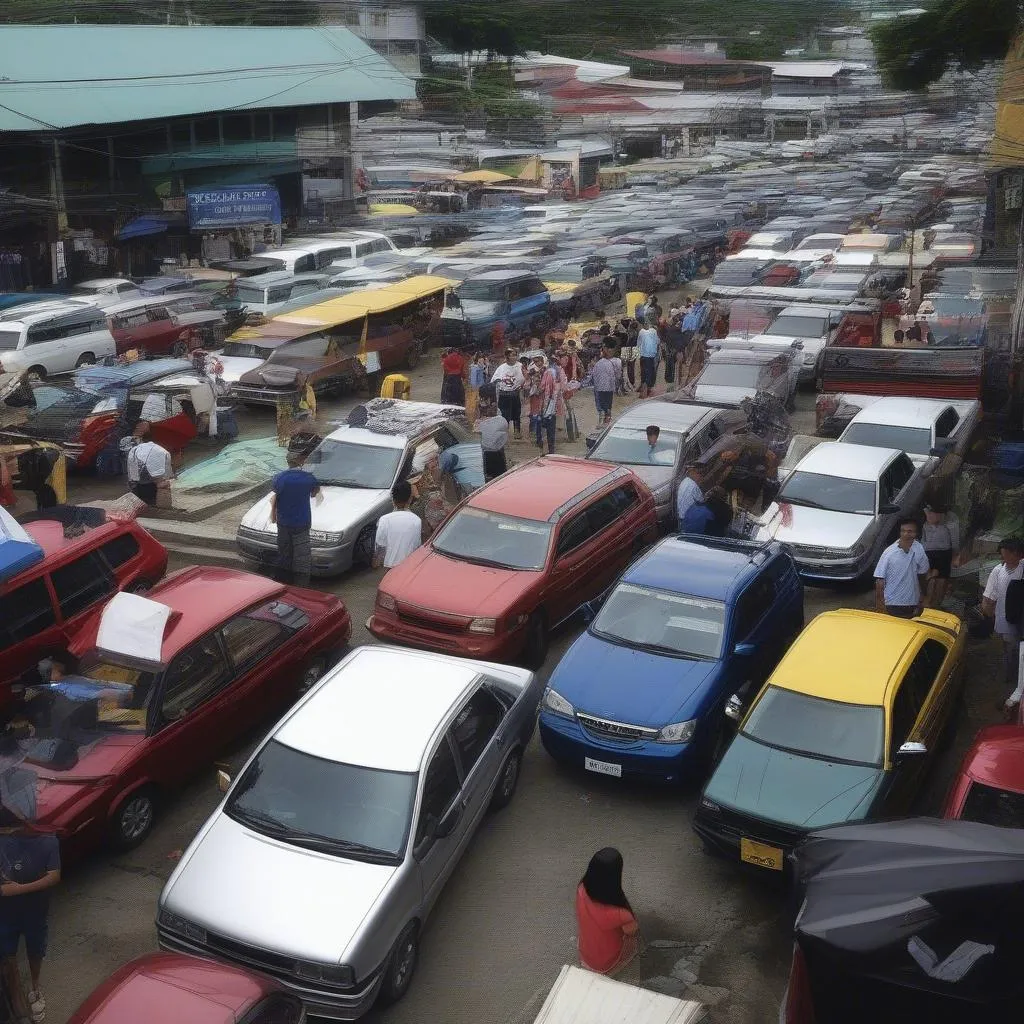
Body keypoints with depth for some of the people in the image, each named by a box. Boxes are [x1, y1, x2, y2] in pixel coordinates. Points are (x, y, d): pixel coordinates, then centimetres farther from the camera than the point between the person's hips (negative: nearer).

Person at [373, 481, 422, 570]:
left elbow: (379, 546, -7)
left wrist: (376, 562, 10)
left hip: (391, 565, -1)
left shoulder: (384, 520, -14)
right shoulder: (417, 520, -11)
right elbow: (418, 546, -2)